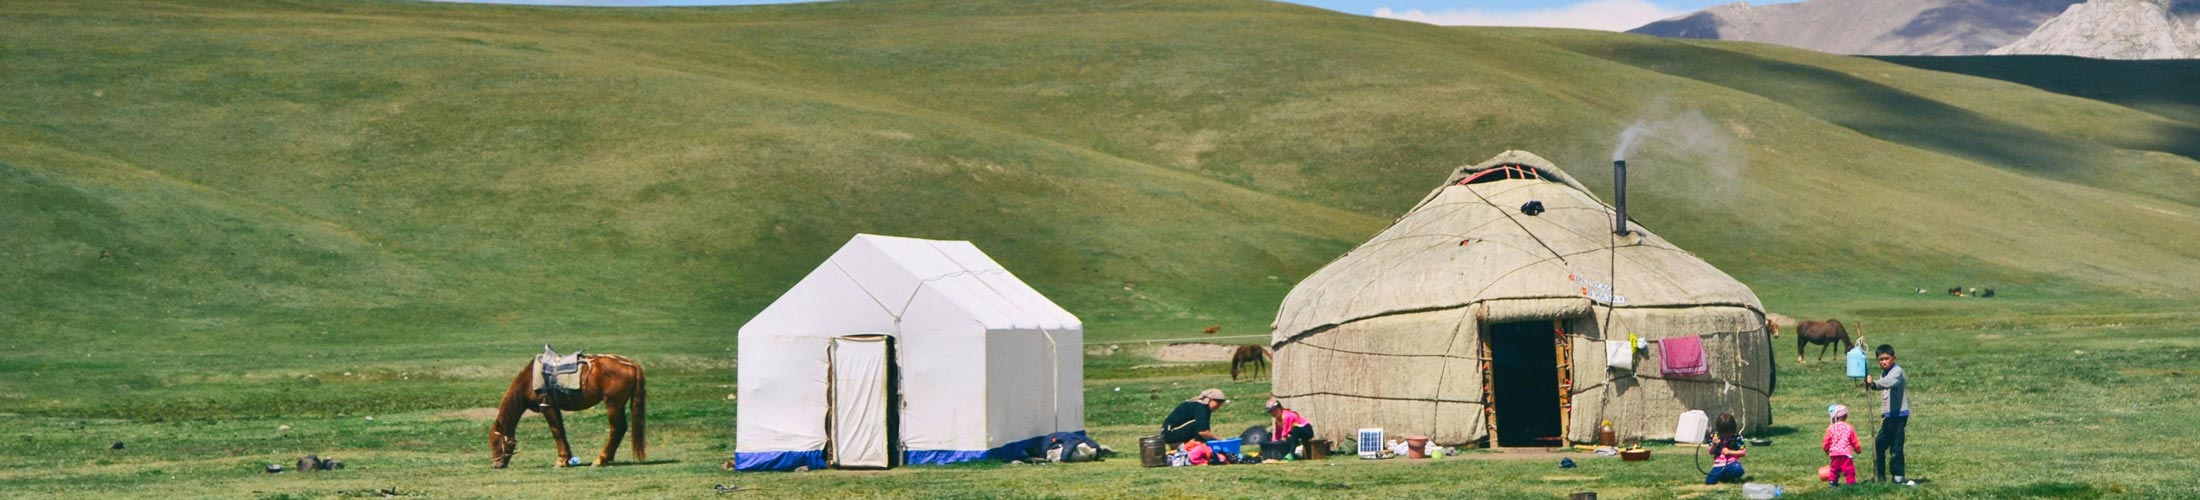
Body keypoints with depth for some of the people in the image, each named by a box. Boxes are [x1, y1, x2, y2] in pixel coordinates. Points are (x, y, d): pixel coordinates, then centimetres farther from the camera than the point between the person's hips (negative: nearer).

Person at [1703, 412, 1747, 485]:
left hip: (1732, 463, -2)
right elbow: (1711, 452, 8)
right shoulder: (1715, 436, 3)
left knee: (1738, 470, -38)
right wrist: (1714, 445, -13)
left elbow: (1743, 453, -4)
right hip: (1719, 464, 2)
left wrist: (1730, 452, -14)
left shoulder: (1737, 437, -4)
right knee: (1709, 481, -18)